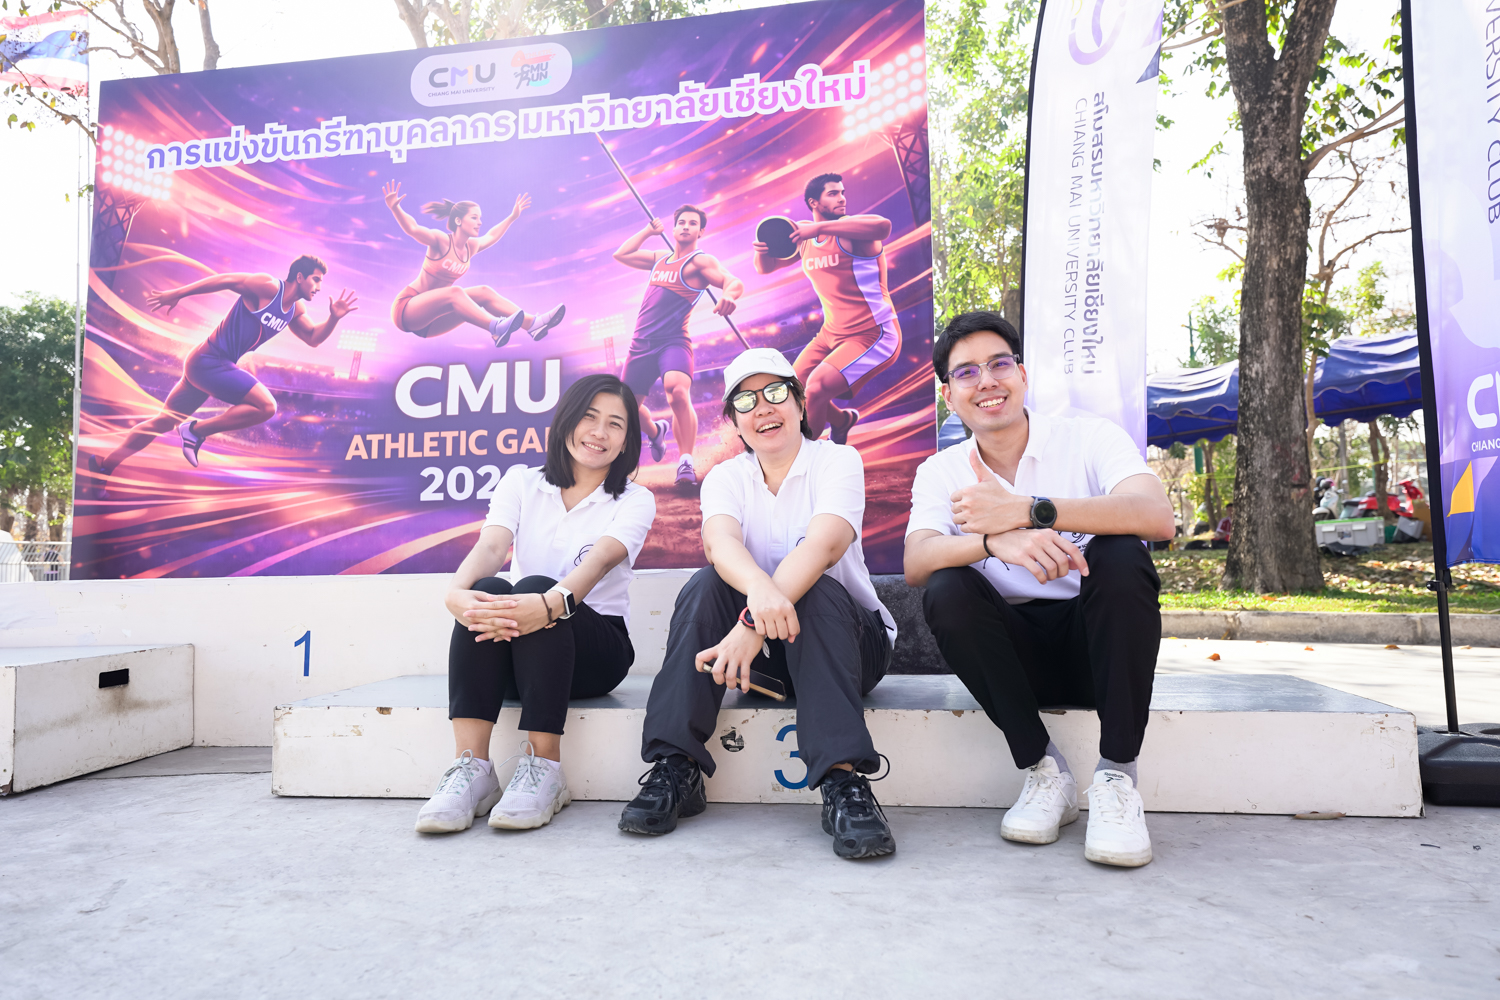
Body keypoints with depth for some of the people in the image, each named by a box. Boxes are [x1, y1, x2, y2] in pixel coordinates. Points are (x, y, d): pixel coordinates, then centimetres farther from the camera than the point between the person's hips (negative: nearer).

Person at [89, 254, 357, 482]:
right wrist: (177, 293, -18)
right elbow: (225, 279, -16)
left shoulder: (295, 310, 10)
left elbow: (313, 338, 15)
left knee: (165, 421, 18)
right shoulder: (267, 286, -14)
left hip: (207, 365, 9)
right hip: (208, 361, -9)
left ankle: (103, 465, 28)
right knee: (266, 405, -20)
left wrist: (334, 318, -1)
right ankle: (196, 431, -9)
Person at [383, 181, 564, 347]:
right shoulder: (441, 241, -16)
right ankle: (496, 328, -54)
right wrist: (394, 208, -51)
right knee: (454, 292, -34)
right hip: (406, 309, -7)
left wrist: (512, 217, 31)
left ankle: (532, 323, -22)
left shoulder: (471, 246, 5)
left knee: (484, 292, -11)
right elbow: (413, 229, -34)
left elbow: (490, 237, 26)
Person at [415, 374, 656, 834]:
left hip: (596, 649, -2)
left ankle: (543, 767, -30)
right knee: (488, 592, -30)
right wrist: (457, 591, -35)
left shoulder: (635, 500, 2)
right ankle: (471, 768, -31)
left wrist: (550, 603, -42)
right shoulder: (521, 482, 9)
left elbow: (598, 561, -20)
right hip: (510, 658, 2)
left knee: (537, 588, -32)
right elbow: (490, 546, -11)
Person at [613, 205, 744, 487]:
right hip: (641, 344, 7)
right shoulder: (659, 258, 20)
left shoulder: (701, 261, -1)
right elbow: (620, 254, 28)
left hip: (674, 342, -7)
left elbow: (734, 282, -18)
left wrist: (729, 295, -42)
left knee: (678, 391, -35)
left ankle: (686, 463, -33)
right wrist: (649, 230, 21)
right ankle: (655, 432, 47)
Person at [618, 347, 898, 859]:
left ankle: (844, 783, -38)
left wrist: (754, 624, -42)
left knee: (816, 589, -33)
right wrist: (759, 588, -46)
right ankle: (675, 769, -25)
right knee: (706, 584, -24)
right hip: (760, 651, 3)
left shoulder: (838, 460, -7)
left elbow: (823, 545, -27)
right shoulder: (725, 476, 2)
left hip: (847, 636, -2)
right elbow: (720, 539, -22)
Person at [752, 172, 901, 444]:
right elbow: (765, 268, 12)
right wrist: (762, 250, -13)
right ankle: (842, 420, 38)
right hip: (832, 333, 8)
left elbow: (883, 226, -40)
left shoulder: (851, 230, -16)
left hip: (873, 335, -8)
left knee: (816, 387, -24)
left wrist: (819, 227, -42)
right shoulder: (803, 236, 5)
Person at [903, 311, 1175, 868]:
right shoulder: (941, 473, 2)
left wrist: (1026, 510, -34)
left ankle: (1116, 777, -18)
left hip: (1097, 642, -1)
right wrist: (995, 541, -39)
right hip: (1015, 653, 1)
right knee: (946, 592, -26)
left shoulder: (1089, 439, -4)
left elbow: (1158, 517, -24)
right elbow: (915, 563, -18)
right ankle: (1043, 770, -12)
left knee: (1118, 556, -29)